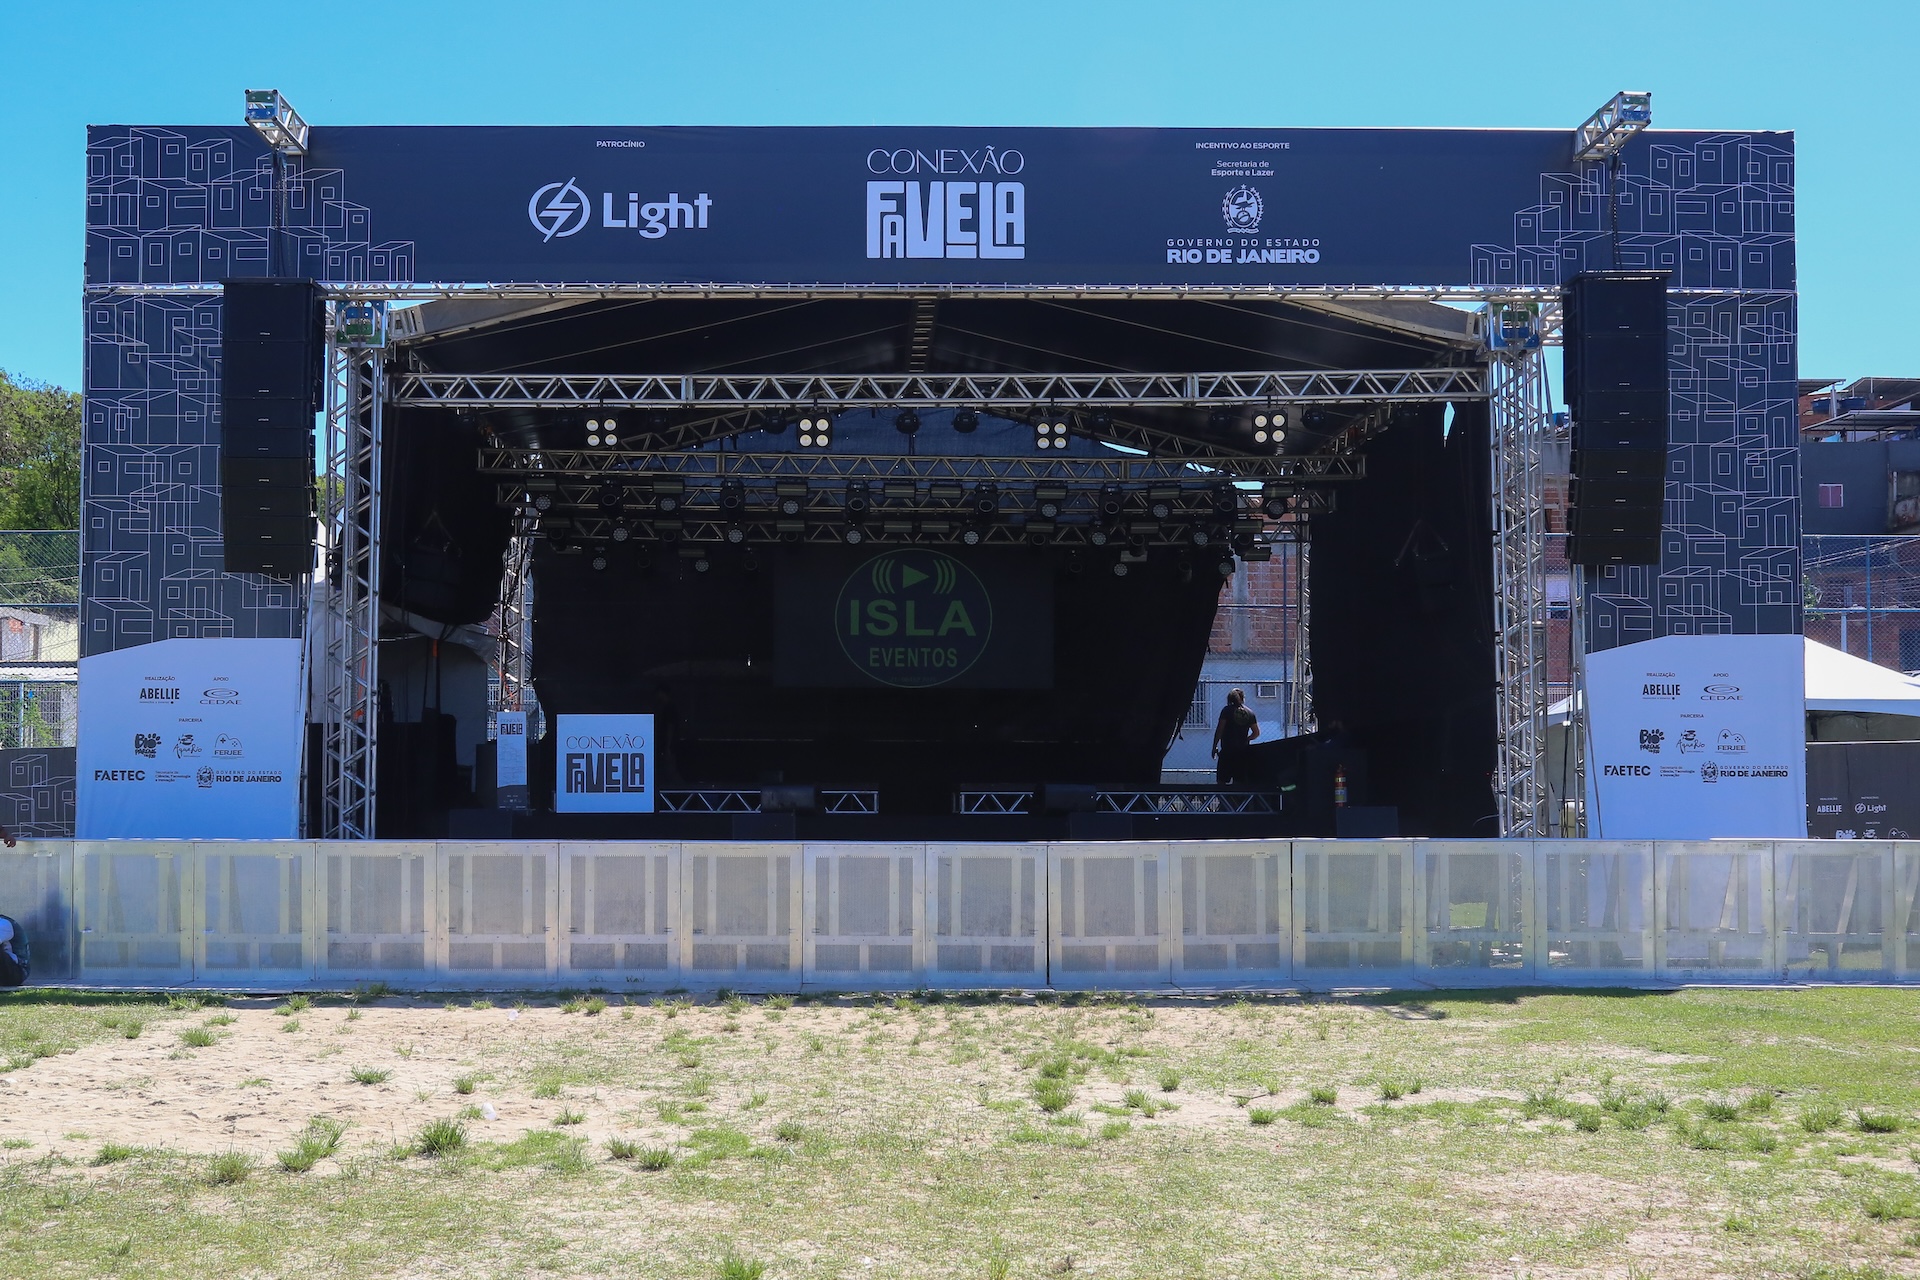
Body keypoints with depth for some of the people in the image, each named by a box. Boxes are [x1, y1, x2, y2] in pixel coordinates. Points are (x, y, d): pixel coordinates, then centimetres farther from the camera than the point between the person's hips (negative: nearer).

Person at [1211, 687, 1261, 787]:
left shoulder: (1227, 710, -3)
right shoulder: (1250, 712, 8)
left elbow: (1219, 729, -7)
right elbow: (1256, 733, 11)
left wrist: (1214, 746, -1)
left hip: (1227, 750, -4)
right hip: (1243, 750, 4)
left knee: (1222, 781, -4)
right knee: (1241, 781, 5)